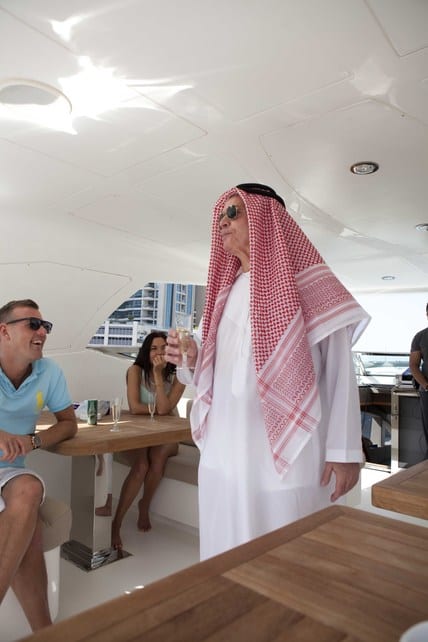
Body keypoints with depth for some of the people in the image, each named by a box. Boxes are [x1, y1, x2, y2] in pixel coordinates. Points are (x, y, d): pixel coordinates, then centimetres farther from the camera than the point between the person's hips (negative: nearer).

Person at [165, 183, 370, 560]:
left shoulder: (307, 283, -5)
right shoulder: (225, 291, 12)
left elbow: (340, 369, -9)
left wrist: (344, 450, -11)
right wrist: (191, 360, -5)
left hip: (288, 454, -5)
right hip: (224, 454, 6)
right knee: (227, 556, 17)